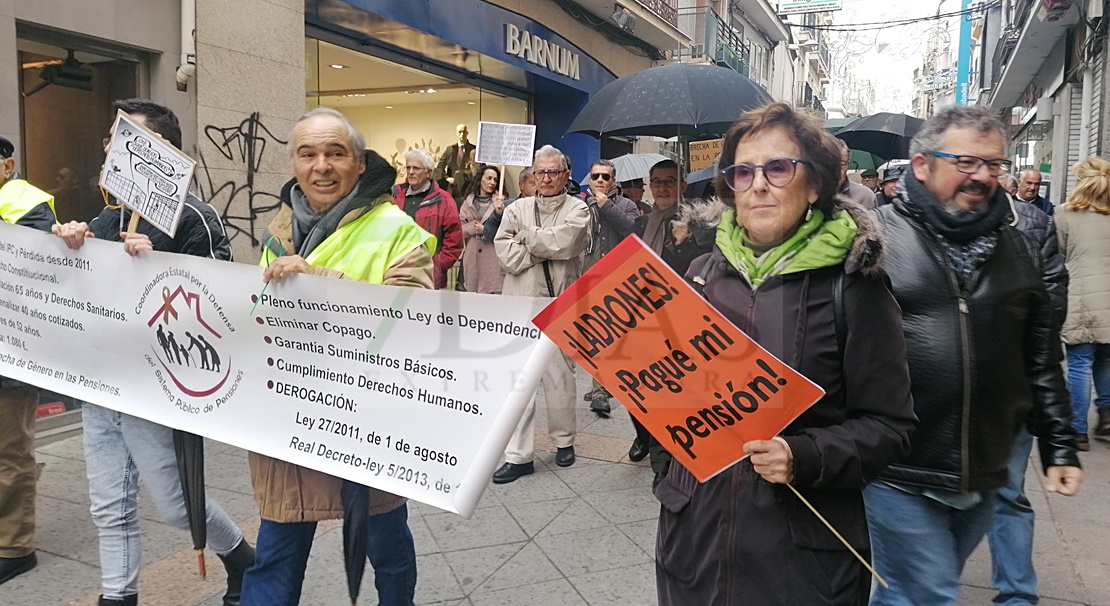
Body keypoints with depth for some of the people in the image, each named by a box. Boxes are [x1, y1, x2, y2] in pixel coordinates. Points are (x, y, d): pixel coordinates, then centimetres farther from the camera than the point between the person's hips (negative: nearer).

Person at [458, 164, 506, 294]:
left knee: (495, 293, -10)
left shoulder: (500, 201, 4)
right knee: (471, 293, 5)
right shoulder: (468, 202, 12)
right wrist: (475, 228, -9)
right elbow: (460, 228, 7)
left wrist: (500, 211, -15)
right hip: (472, 257, 3)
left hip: (493, 257, -3)